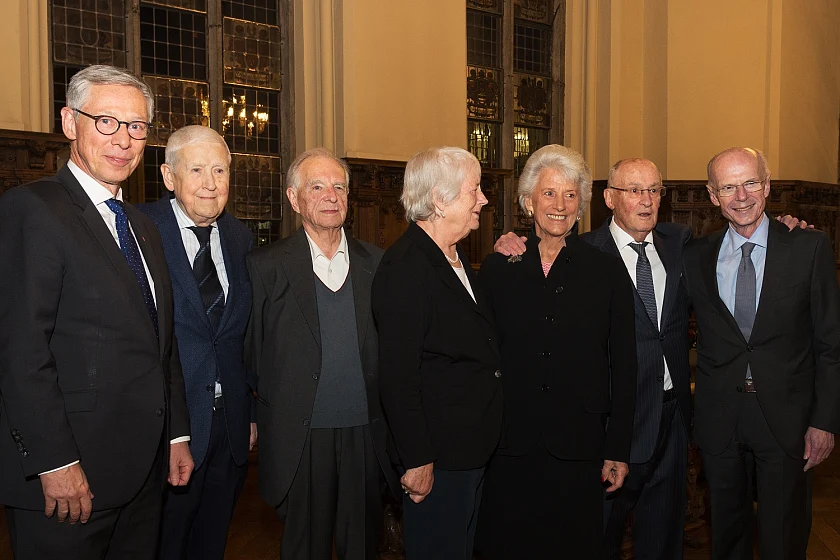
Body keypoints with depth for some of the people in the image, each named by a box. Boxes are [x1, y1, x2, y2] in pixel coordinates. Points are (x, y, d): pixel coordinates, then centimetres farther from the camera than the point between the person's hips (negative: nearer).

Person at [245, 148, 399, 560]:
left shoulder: (377, 263, 5)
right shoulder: (266, 266, -2)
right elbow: (251, 352, 1)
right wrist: (257, 421, -1)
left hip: (366, 434, 2)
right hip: (300, 438, -2)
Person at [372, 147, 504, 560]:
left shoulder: (455, 257, 9)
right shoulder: (405, 267, -23)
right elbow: (397, 375, -25)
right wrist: (417, 460, -22)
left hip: (471, 447, 9)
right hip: (436, 456, -9)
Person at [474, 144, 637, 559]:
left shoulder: (607, 271, 3)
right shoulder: (497, 268, 4)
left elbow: (623, 365, 3)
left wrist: (618, 450, 0)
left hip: (578, 447, 0)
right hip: (509, 446, 0)